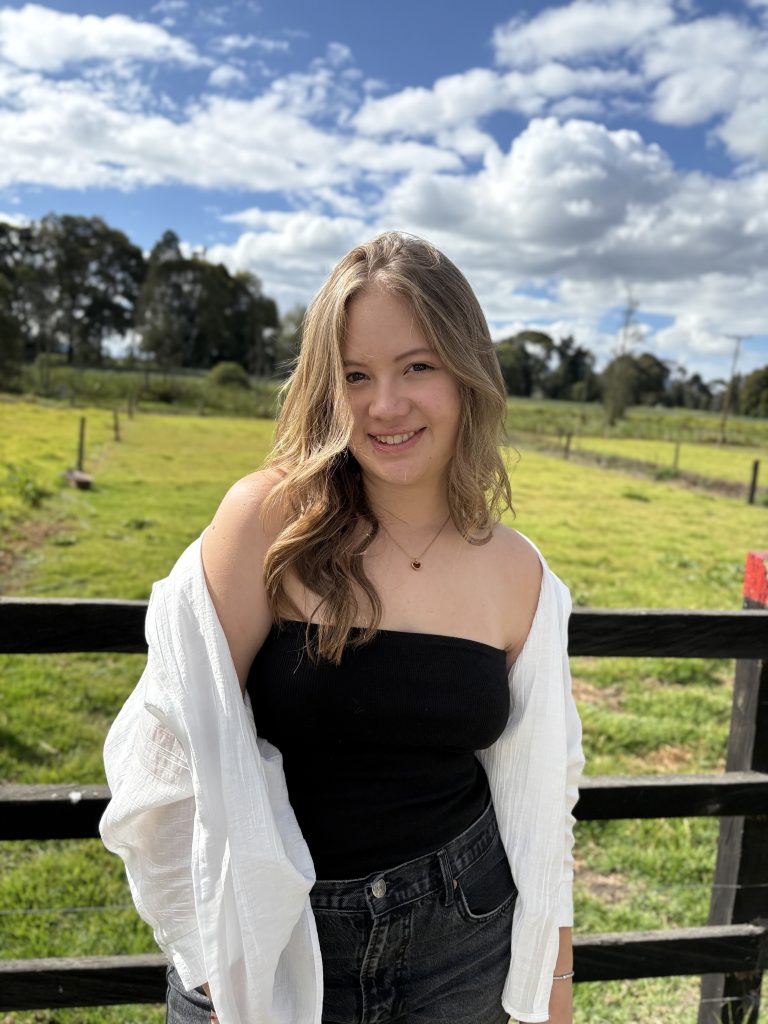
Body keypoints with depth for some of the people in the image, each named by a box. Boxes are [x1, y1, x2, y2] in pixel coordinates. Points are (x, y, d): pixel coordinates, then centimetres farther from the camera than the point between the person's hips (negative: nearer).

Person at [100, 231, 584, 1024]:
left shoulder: (517, 572, -7)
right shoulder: (271, 516, -17)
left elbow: (539, 795, 2)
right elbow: (187, 744, -15)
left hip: (461, 933, 3)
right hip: (274, 938, -2)